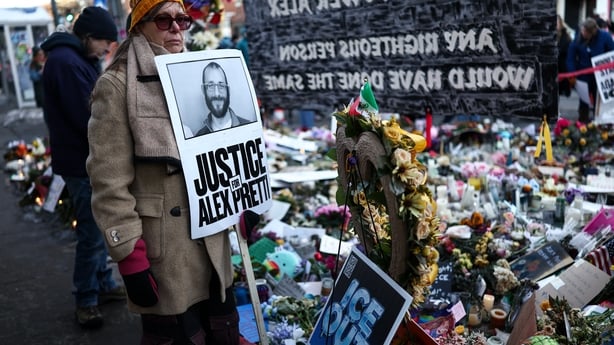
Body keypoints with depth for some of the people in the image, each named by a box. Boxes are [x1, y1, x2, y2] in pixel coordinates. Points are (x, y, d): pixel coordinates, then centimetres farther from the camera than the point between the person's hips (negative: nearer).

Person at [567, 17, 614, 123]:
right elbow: (571, 58, -6)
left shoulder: (604, 37, -14)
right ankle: (583, 120, 23)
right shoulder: (578, 39, -12)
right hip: (584, 75, 0)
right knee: (584, 99, 11)